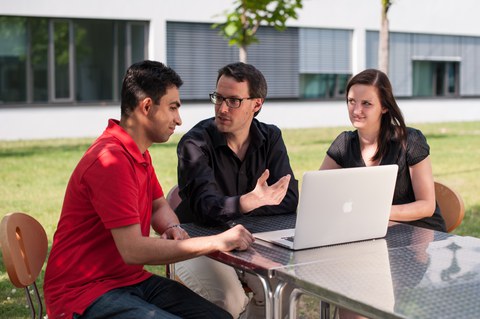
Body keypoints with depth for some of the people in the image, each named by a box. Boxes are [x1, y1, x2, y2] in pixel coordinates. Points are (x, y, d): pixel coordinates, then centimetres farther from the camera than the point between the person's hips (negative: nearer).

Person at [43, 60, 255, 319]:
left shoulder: (138, 153, 11)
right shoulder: (111, 161, -22)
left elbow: (159, 205, 22)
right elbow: (133, 251, -27)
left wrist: (172, 228, -4)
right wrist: (217, 242, -23)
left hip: (131, 279, 9)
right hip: (86, 293, -9)